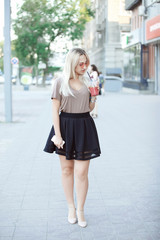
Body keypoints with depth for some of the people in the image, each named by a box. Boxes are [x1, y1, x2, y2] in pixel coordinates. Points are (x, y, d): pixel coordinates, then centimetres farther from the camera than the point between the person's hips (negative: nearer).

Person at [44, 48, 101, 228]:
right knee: (67, 169, 10)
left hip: (84, 127, 1)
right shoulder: (60, 82, -4)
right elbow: (55, 109, -5)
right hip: (65, 125, -1)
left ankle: (80, 210, 15)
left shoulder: (87, 81, 5)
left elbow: (90, 108, 12)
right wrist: (57, 135, -9)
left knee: (81, 172, -2)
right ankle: (71, 208, 26)